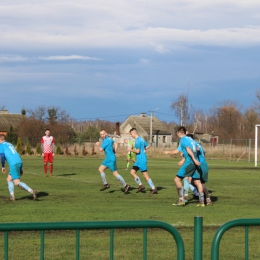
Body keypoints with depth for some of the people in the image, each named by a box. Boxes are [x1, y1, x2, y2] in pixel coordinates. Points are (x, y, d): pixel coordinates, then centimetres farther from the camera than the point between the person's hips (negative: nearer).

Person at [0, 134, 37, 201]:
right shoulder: (9, 144, 28)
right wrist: (20, 169, 27)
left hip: (14, 164, -8)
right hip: (20, 162, 8)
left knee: (17, 183, -8)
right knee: (9, 179, 19)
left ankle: (32, 191, -25)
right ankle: (12, 196, 10)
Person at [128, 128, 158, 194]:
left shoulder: (138, 140, -17)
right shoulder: (141, 139, 13)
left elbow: (137, 151, -21)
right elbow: (147, 146, 22)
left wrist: (131, 150, -7)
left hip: (141, 160, -10)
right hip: (139, 160, 10)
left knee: (145, 175, -6)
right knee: (132, 172, 9)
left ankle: (154, 188, -2)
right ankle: (140, 185, 9)